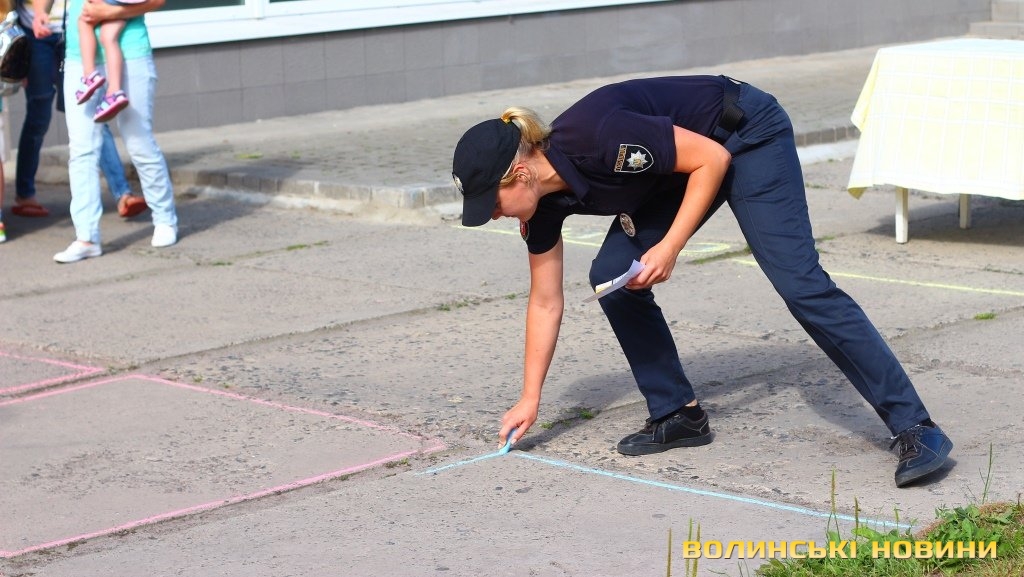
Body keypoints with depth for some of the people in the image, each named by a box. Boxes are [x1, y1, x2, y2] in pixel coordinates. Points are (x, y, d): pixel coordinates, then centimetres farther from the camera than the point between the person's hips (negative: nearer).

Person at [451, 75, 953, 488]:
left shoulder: (596, 136, -34)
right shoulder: (545, 200, -9)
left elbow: (712, 158, -24)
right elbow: (546, 302, 2)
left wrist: (670, 247, -26)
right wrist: (530, 400, 3)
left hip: (747, 135, -8)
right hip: (675, 170, 8)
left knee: (799, 282, -17)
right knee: (612, 278, -5)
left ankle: (916, 429, -17)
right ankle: (678, 414, 8)